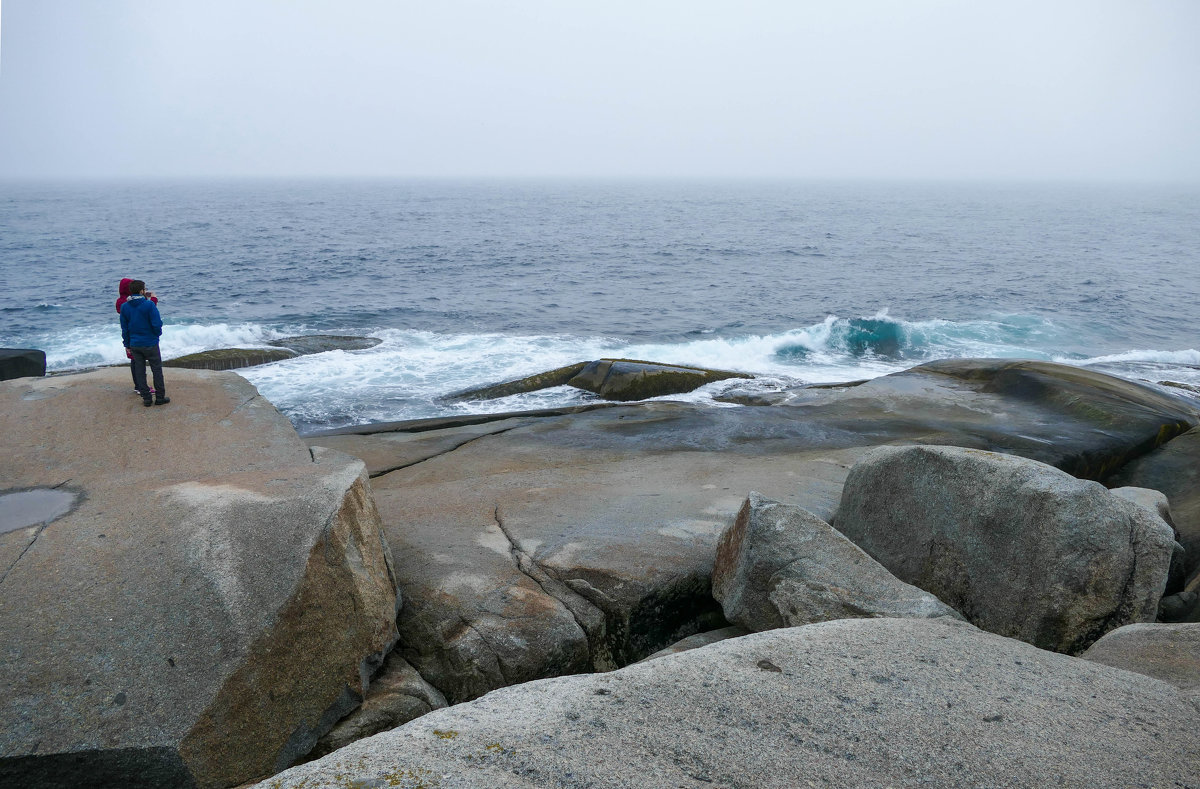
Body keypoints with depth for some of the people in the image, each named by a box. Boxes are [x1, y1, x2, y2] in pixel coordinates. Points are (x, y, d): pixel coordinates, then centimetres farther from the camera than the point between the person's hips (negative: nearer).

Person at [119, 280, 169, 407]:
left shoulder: (124, 307, 1)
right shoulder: (149, 305, -15)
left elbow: (124, 328, 6)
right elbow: (157, 324, -18)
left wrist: (127, 345, 13)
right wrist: (158, 333, 4)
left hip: (134, 345, 4)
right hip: (150, 343, -4)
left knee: (139, 371, 10)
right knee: (157, 370, 7)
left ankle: (146, 398, 11)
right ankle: (160, 397, 10)